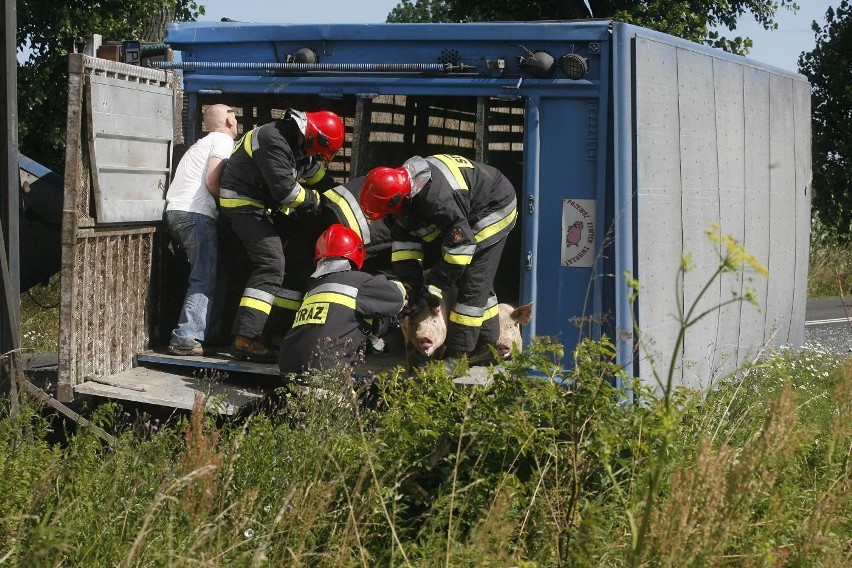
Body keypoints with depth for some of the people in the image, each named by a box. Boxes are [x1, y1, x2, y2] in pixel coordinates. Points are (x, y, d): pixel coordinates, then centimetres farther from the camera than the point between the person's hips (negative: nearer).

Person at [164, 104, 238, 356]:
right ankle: (187, 339, -20)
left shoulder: (202, 144, 29)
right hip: (196, 213, -9)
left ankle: (207, 333, 11)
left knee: (214, 275, 13)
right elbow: (212, 181, -12)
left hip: (174, 212, 9)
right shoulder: (223, 140, 0)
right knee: (205, 280, -12)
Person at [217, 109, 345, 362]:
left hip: (260, 206, 10)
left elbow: (315, 172, 25)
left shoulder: (295, 143, 9)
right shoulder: (273, 141, -23)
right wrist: (312, 199, -9)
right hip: (244, 205, -10)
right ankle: (245, 339, -25)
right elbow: (285, 189, -26)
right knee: (270, 265, -20)